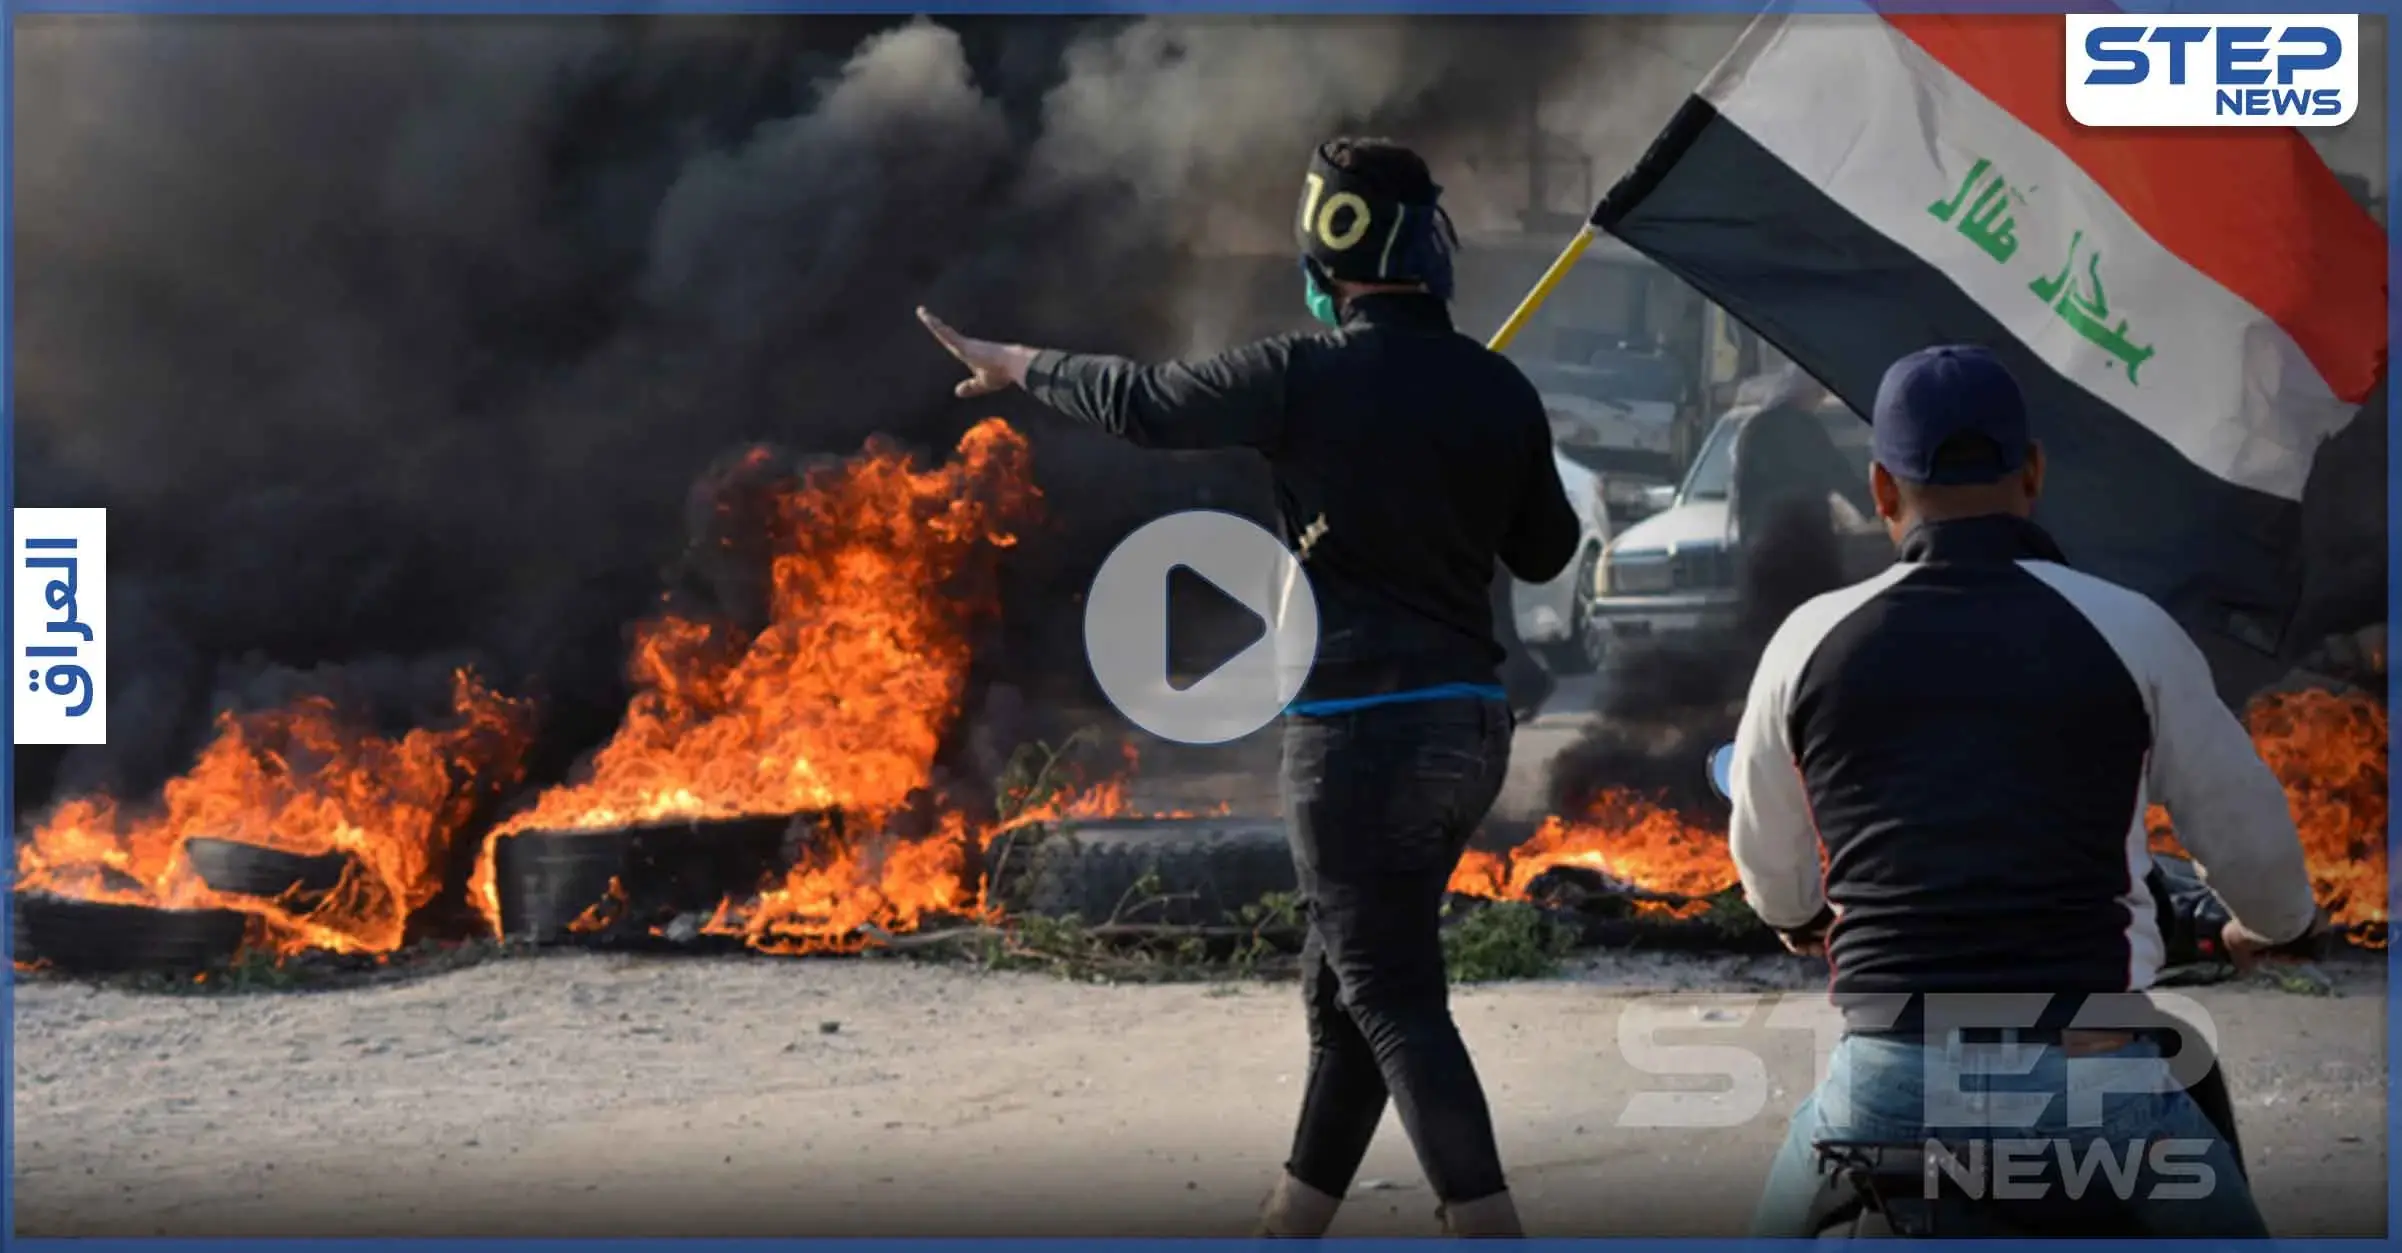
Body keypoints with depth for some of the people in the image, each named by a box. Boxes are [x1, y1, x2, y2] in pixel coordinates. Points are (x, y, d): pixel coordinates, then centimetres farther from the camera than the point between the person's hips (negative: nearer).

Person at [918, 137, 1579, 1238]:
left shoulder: (1305, 379, -12)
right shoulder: (1500, 390, 3)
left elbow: (1139, 403, 1)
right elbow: (1545, 552, 14)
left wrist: (1016, 364, 17)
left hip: (1358, 726, -7)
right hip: (1472, 722, 7)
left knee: (1392, 999, -5)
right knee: (1347, 980, 18)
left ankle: (1489, 1228, -13)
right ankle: (1293, 1226, 27)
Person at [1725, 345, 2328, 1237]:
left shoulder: (1813, 643, 5)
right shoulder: (2128, 633, 1)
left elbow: (1770, 870, 19)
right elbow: (2247, 836, 11)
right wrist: (2279, 923, 35)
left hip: (1886, 1083, 1)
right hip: (2088, 1080, -1)